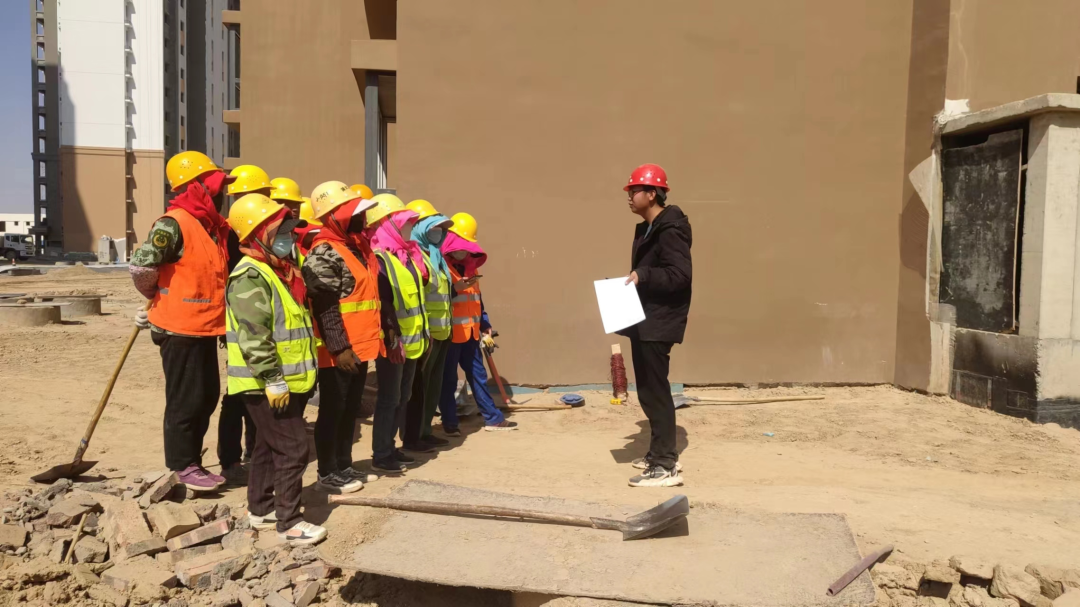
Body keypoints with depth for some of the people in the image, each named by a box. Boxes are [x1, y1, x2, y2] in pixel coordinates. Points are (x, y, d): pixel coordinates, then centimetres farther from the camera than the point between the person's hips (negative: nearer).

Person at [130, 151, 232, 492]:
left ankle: (192, 461, 29)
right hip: (180, 329, -8)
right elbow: (140, 265, -21)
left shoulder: (215, 227, 11)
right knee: (185, 400, 1)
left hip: (205, 328, 8)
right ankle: (183, 466, 16)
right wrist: (157, 296, -2)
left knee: (207, 396, 15)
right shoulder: (174, 223, -16)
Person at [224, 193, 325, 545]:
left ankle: (260, 509, 31)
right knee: (293, 447, -6)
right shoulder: (250, 277, -18)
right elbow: (253, 337, -25)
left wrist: (296, 376, 23)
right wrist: (273, 380, -24)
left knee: (269, 445, 18)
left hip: (287, 381, 10)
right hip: (266, 384, -10)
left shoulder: (280, 270, 14)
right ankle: (289, 522, 4)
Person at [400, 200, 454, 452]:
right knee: (417, 387, -2)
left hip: (440, 332, 10)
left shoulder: (433, 256, 17)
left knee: (433, 385, 15)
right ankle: (411, 438, 7)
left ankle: (424, 432, 25)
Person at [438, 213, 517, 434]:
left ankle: (493, 418, 21)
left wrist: (485, 329, 17)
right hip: (448, 333, -7)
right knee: (448, 379, 2)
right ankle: (449, 422, 14)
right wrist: (454, 289, -27)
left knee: (478, 375, 14)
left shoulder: (469, 267, 15)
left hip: (469, 333, 7)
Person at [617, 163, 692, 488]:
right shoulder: (646, 229, 15)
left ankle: (666, 466, -2)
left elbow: (681, 275, -24)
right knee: (649, 390, 15)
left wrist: (642, 275, -25)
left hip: (658, 323, -10)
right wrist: (635, 280, 7)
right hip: (644, 320, 10)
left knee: (655, 391, -8)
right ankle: (660, 453, 27)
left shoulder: (670, 229, -15)